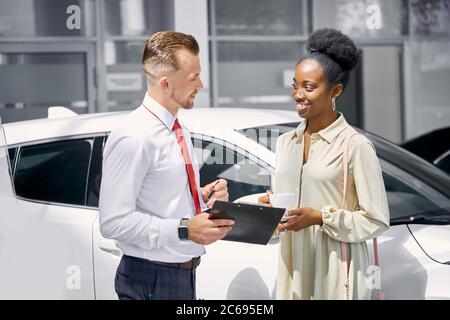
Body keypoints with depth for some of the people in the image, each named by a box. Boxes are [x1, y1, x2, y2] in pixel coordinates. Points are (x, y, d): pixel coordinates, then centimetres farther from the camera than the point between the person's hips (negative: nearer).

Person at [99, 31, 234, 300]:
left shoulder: (180, 131, 10)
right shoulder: (133, 138, -19)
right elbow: (114, 222, -23)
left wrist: (205, 197, 3)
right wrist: (184, 229, -24)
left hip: (185, 274, 8)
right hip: (152, 280, -8)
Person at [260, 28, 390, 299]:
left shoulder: (355, 146, -10)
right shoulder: (285, 142, 9)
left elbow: (377, 220, -11)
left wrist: (321, 218, -18)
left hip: (336, 271, -5)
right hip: (293, 267, 6)